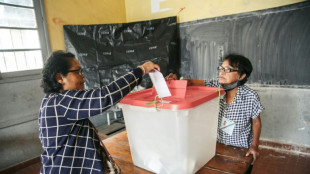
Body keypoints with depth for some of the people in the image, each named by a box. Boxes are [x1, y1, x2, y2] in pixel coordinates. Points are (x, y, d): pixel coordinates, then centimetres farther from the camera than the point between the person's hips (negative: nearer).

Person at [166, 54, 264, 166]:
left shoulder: (250, 97, -19)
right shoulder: (216, 86, -13)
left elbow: (256, 121, -6)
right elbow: (192, 82, -17)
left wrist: (254, 146, -8)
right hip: (217, 144, 3)